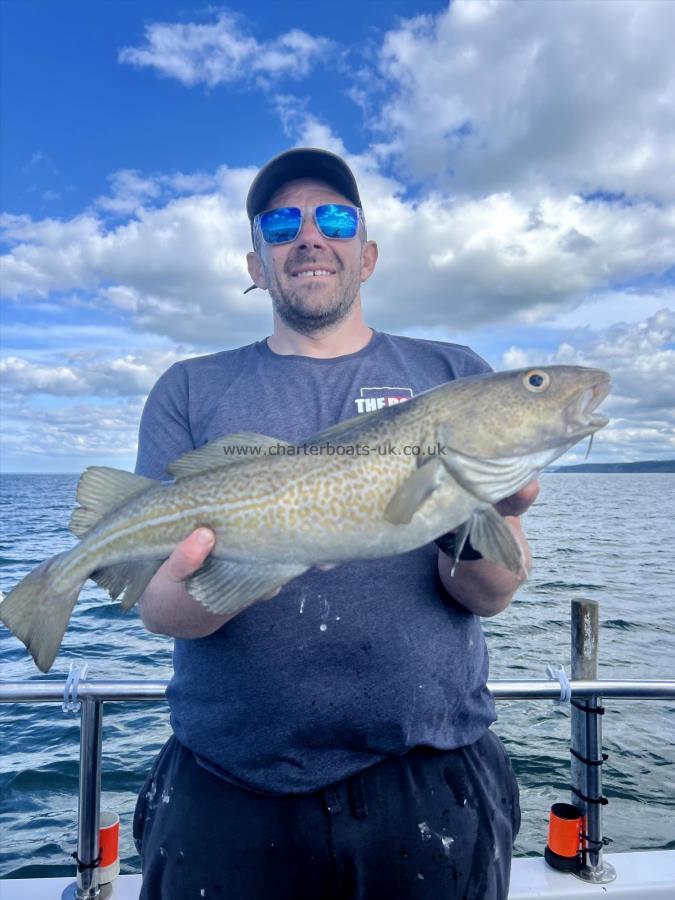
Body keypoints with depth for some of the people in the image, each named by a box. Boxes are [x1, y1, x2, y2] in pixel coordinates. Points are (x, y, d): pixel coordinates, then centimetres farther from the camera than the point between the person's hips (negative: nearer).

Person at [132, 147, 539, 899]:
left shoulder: (451, 376, 2)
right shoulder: (190, 392, 2)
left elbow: (491, 597, -5)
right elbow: (154, 607, -5)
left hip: (428, 779, 1)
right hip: (226, 789, 0)